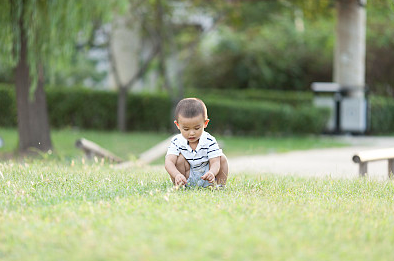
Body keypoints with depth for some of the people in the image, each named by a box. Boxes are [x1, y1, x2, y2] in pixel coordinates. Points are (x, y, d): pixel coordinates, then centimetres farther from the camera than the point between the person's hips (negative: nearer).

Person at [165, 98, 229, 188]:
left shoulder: (209, 141, -16)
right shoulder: (177, 142, -15)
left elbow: (215, 162, -24)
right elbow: (169, 162, -28)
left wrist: (212, 173, -50)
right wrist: (177, 175, -50)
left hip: (205, 179, 0)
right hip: (187, 178, 0)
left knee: (222, 158, -16)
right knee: (180, 158, -25)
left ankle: (220, 186, -4)